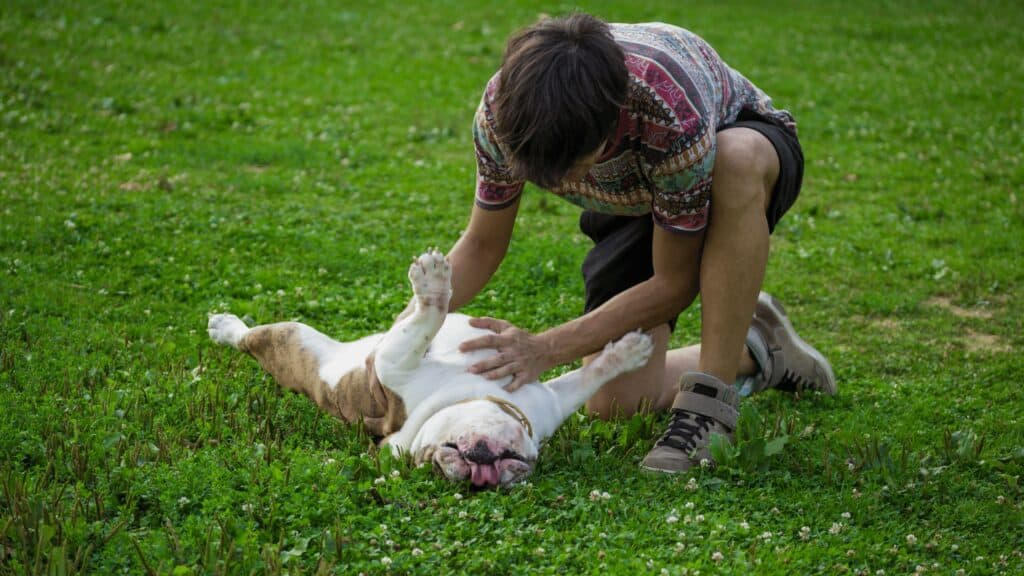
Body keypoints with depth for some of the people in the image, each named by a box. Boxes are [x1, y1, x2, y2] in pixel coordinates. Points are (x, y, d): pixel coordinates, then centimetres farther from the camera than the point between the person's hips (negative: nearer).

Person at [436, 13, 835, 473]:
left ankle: (708, 403, -32)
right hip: (636, 199, 4)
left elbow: (673, 284, -30)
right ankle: (753, 352, 17)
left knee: (738, 158, -43)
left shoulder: (675, 119, -43)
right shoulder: (502, 109, -30)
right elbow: (482, 245, -14)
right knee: (615, 403, -12)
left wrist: (546, 349, -37)